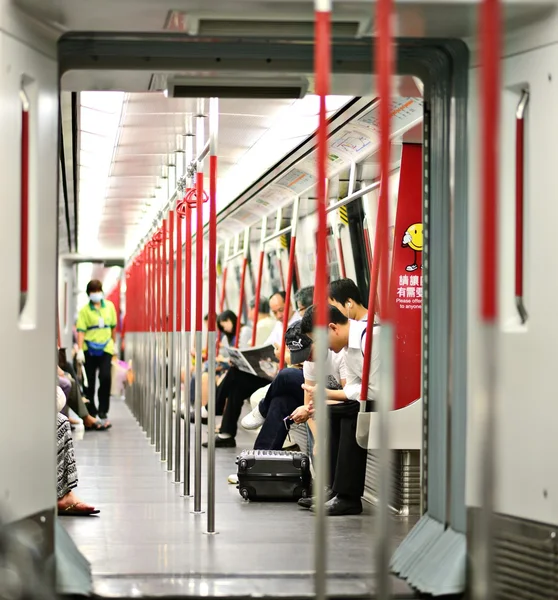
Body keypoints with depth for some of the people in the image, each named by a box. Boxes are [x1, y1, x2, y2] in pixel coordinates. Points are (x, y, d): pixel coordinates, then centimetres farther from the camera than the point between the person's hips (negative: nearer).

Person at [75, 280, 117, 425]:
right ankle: (91, 412, 19)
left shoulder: (109, 306, 5)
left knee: (105, 377, -13)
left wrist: (113, 343, 19)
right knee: (90, 381, 6)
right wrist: (80, 350, -17)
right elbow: (81, 331, -9)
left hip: (105, 348, 1)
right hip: (89, 348, -1)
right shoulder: (85, 310, -4)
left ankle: (103, 411, 0)